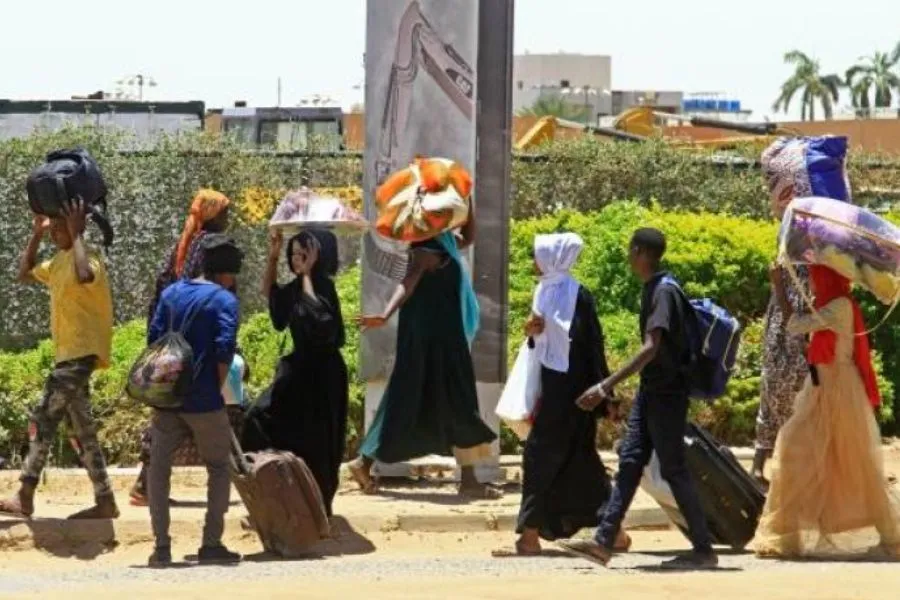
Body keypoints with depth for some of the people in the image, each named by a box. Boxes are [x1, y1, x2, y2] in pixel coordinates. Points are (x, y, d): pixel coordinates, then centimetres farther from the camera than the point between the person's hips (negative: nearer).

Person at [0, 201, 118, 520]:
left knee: (42, 419, -12)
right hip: (69, 355, 10)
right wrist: (36, 235, 16)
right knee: (82, 430, 8)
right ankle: (105, 502, 9)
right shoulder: (58, 262, 16)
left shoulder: (88, 257, -14)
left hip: (81, 353, -10)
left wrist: (76, 234, -26)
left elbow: (84, 276, -38)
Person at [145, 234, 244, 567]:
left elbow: (154, 338, 8)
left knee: (158, 468, 8)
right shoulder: (224, 300, -5)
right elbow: (224, 349, -15)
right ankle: (212, 544, 6)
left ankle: (162, 546, 0)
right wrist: (217, 389, -3)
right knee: (219, 468, 11)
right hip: (204, 401, -4)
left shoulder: (172, 293, 11)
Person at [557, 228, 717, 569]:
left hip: (667, 392, -9)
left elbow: (651, 348, -27)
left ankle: (704, 550, 1)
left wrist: (607, 386, -32)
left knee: (673, 468, -5)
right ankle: (603, 542, 7)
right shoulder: (652, 289, 10)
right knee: (630, 461, 7)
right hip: (651, 390, 9)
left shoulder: (663, 292, -18)